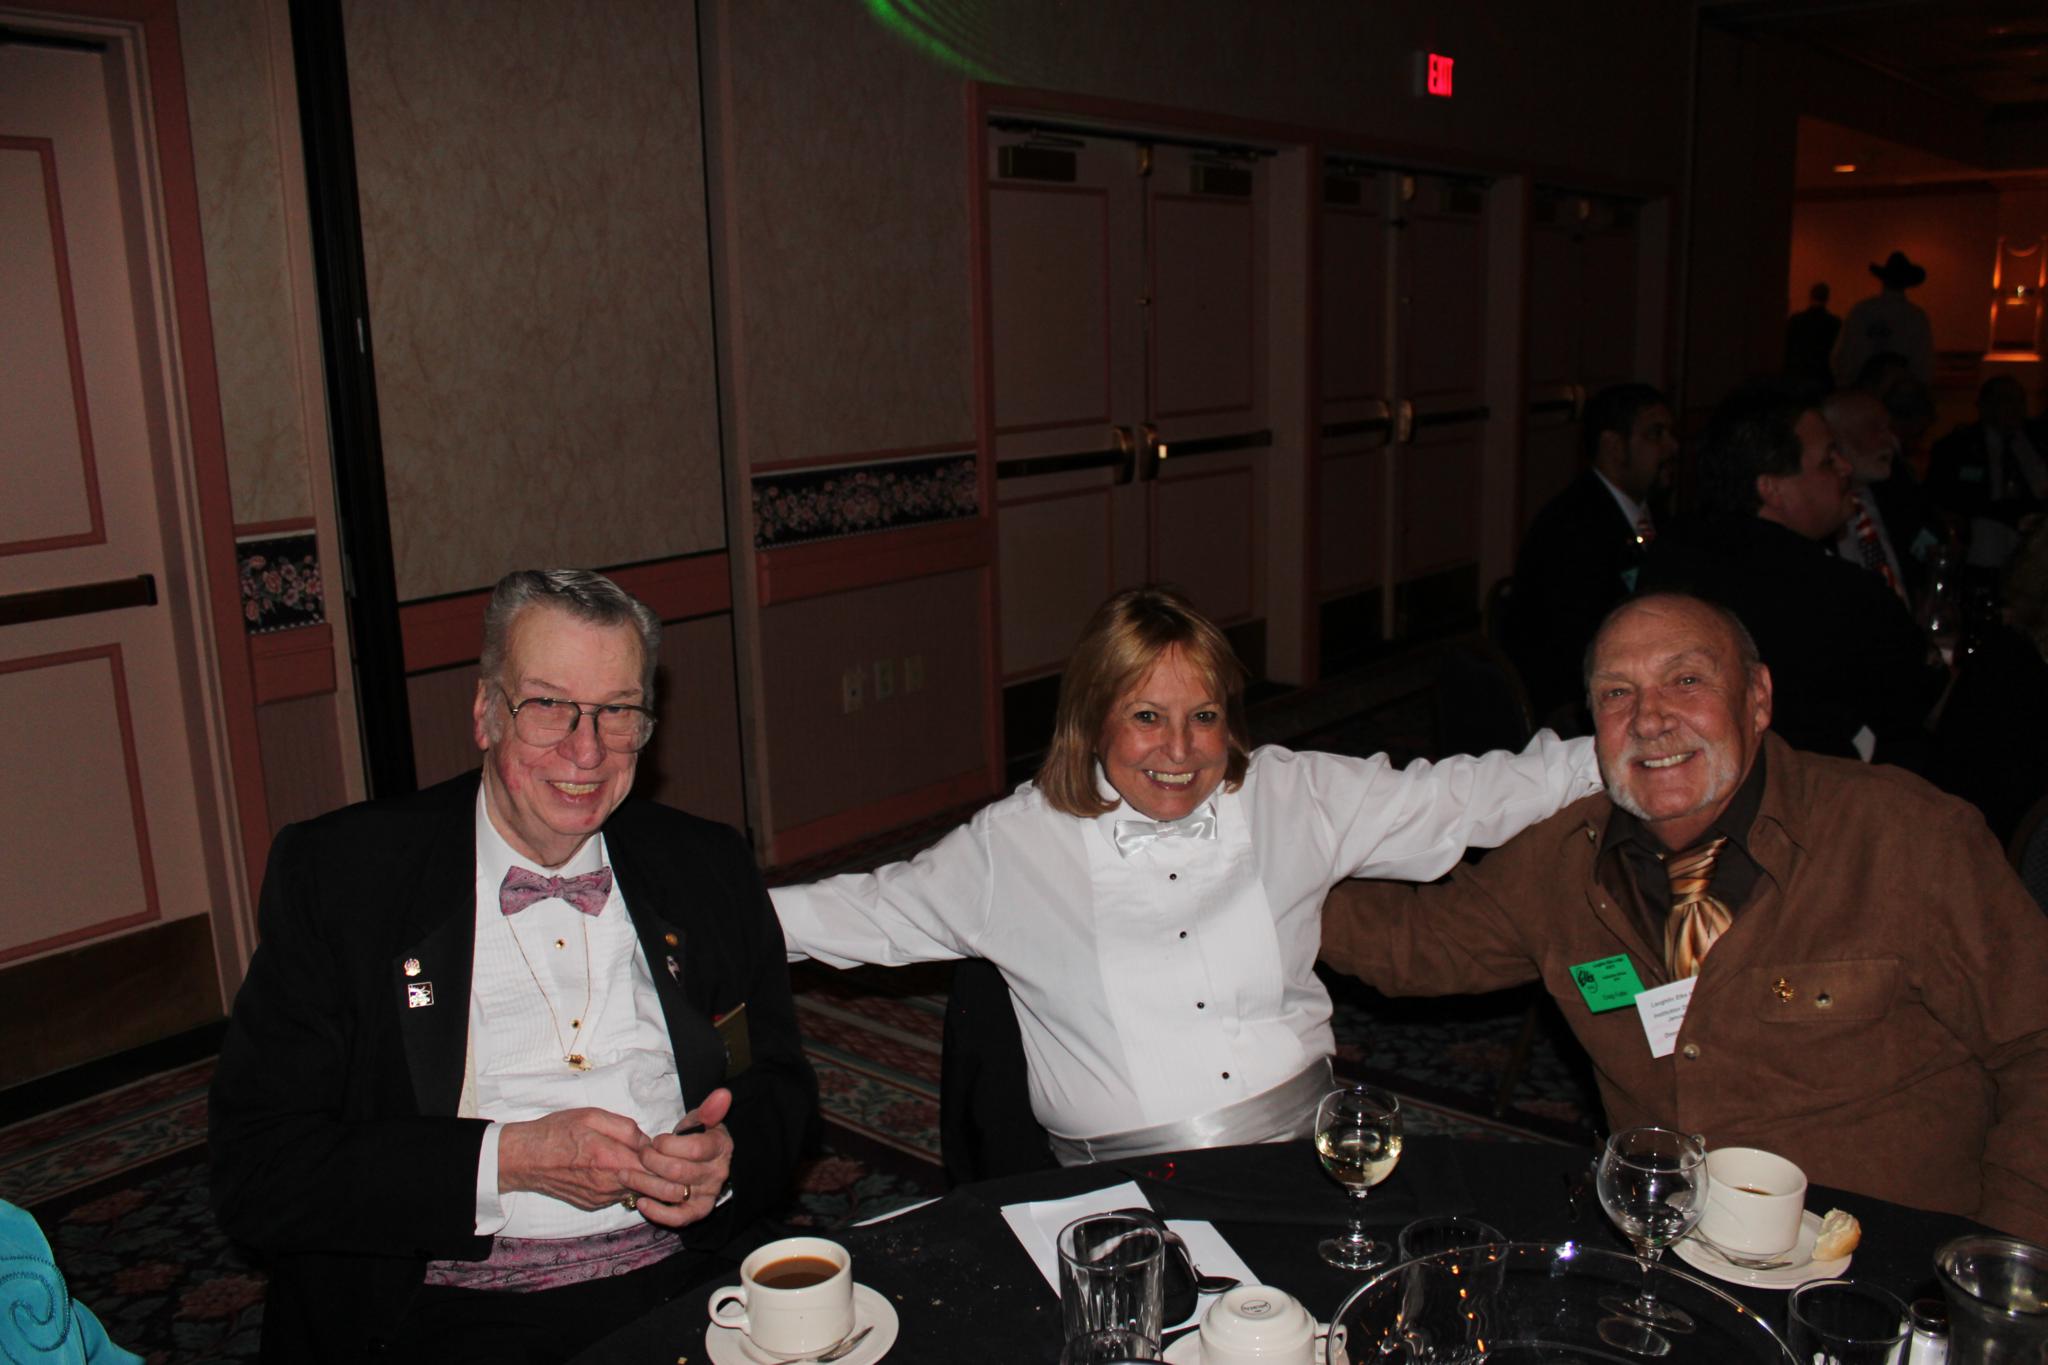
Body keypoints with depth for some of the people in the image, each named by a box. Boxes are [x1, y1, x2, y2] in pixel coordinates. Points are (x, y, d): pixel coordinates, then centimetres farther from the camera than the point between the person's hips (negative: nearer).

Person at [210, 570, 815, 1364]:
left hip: (688, 1293, 4)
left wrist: (726, 1156, -7)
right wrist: (509, 1158, -15)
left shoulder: (708, 869, 9)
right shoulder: (333, 875, -1)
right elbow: (254, 1169, -4)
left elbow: (782, 1087, 15)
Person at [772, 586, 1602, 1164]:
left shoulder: (1291, 799, 7)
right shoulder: (1016, 844, 2)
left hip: (1299, 1143, 3)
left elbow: (1462, 797, 12)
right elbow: (872, 911, 11)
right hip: (1124, 1185, -2)